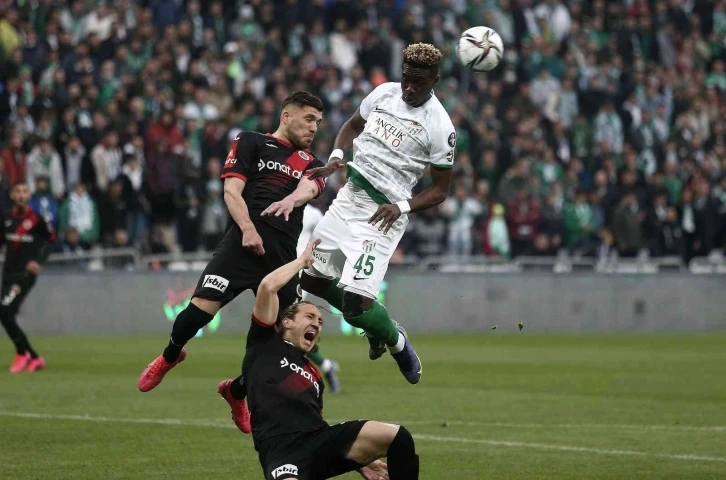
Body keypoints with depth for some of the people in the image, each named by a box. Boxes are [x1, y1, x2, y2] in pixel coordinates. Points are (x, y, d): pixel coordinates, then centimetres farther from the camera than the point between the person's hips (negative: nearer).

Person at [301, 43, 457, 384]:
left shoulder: (439, 126, -14)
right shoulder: (385, 93, 2)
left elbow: (440, 191, -7)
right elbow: (353, 125, 20)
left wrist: (402, 207, -22)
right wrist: (336, 157, 0)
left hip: (382, 214, -7)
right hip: (349, 197, 7)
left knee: (355, 304, -16)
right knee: (313, 279, 12)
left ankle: (393, 340, 17)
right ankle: (375, 324, 32)